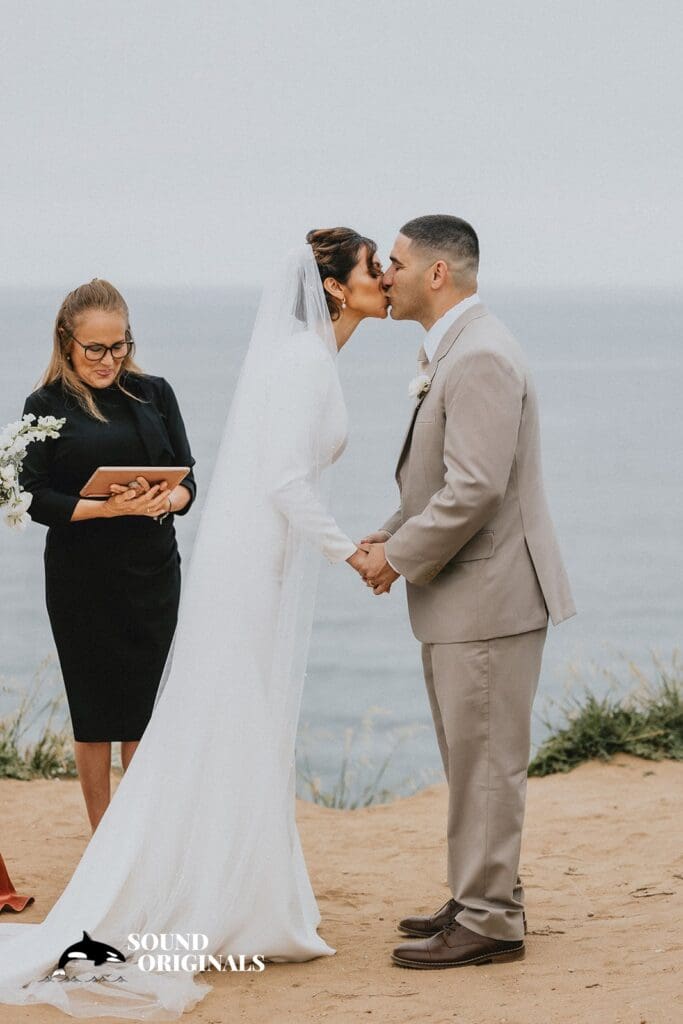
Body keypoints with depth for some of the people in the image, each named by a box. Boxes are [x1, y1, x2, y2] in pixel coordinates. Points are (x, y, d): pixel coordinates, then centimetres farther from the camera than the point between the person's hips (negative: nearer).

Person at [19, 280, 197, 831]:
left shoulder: (153, 393, 6)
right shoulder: (48, 406, -2)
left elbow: (187, 477, 5)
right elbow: (37, 499, -7)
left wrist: (167, 501, -17)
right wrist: (106, 508, -20)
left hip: (153, 573, 2)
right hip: (81, 578, -2)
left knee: (142, 706, 5)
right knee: (94, 709, 4)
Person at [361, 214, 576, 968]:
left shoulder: (480, 357, -19)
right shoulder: (451, 352, 15)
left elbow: (474, 488, -26)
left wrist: (400, 556, -15)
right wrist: (390, 536, 9)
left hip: (489, 594, -10)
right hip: (462, 595, 10)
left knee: (485, 760, -4)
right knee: (471, 758, 17)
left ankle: (488, 922, 3)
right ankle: (483, 897, 27)